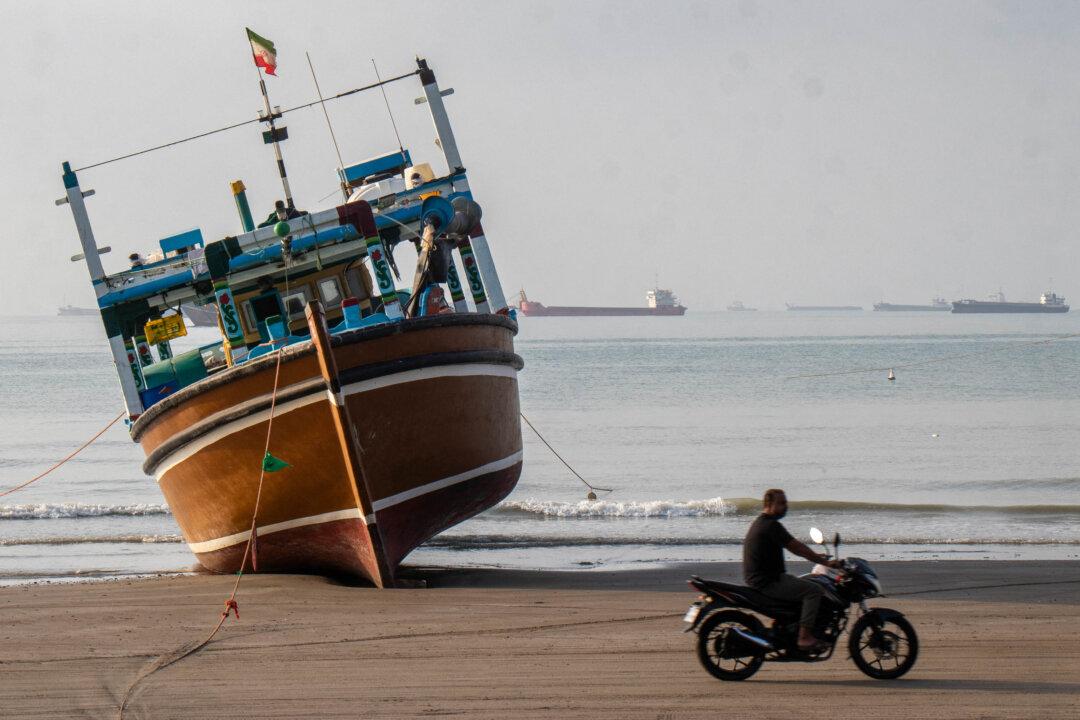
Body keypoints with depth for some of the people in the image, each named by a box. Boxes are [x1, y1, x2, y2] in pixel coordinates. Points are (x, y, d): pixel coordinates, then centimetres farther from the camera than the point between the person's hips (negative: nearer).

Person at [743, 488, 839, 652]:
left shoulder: (760, 523, 16)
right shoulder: (771, 526, -17)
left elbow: (793, 547, 23)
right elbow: (797, 548, -17)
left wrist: (816, 556, 21)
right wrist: (825, 562, -11)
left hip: (757, 578, 11)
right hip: (767, 582, -11)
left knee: (804, 584, 27)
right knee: (814, 590, -14)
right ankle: (805, 637, -18)